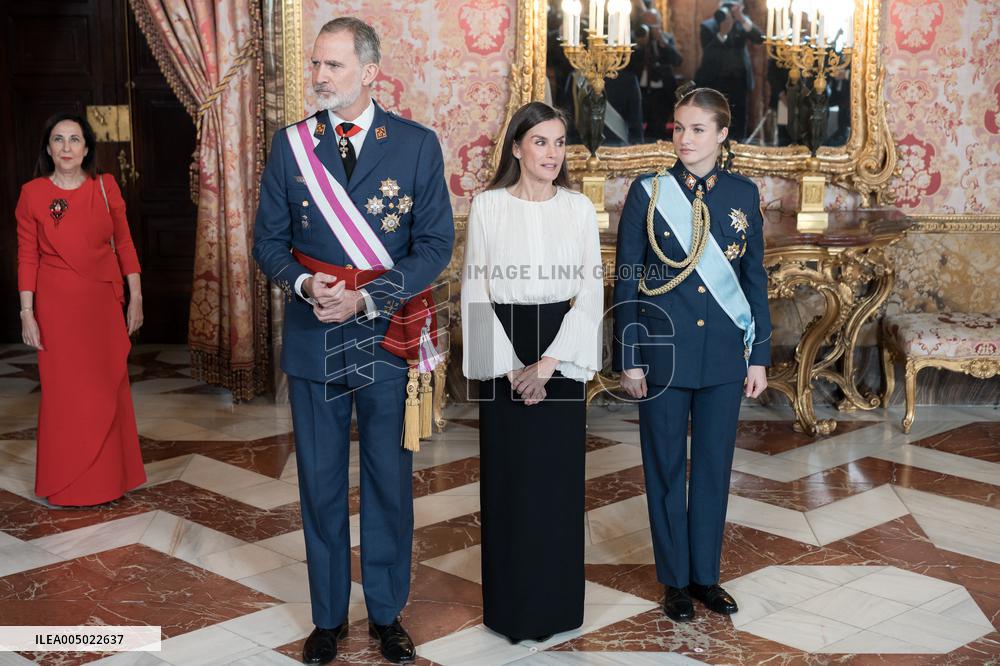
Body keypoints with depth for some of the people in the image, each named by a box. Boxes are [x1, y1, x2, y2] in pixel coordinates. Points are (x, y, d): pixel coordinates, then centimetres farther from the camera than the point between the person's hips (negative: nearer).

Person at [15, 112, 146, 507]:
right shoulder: (33, 193, -2)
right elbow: (27, 256, -2)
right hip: (56, 304, -1)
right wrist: (27, 314, -6)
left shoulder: (106, 187, 2)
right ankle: (65, 485, 18)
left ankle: (109, 477, 22)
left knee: (109, 389, 6)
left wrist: (135, 297, 2)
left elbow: (124, 244, 5)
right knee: (63, 390, 4)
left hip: (103, 301, 2)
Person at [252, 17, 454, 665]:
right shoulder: (291, 144, 2)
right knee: (321, 482, 10)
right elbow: (269, 239, 5)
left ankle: (387, 613, 27)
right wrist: (304, 283, -16)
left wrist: (366, 298, -16)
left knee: (390, 480, 9)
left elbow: (436, 243, -4)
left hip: (388, 337, -1)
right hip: (313, 339, 2)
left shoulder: (417, 144, -3)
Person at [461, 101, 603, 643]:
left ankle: (556, 603, 19)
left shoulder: (579, 208, 2)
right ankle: (509, 604, 18)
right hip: (503, 355, -1)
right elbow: (474, 292, -2)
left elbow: (591, 293, -1)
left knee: (557, 476, 6)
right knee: (507, 478, 4)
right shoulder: (487, 206, -1)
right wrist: (510, 367, -10)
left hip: (562, 354, 1)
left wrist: (548, 362, -11)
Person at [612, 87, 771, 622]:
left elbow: (754, 277, 8)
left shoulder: (743, 194, 4)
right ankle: (675, 579, 20)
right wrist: (628, 358, -6)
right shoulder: (648, 192, -3)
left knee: (714, 465, 9)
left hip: (724, 354, 2)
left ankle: (706, 575, 24)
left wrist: (759, 355, 5)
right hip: (663, 352, -2)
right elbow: (627, 279, -2)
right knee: (666, 467, 6)